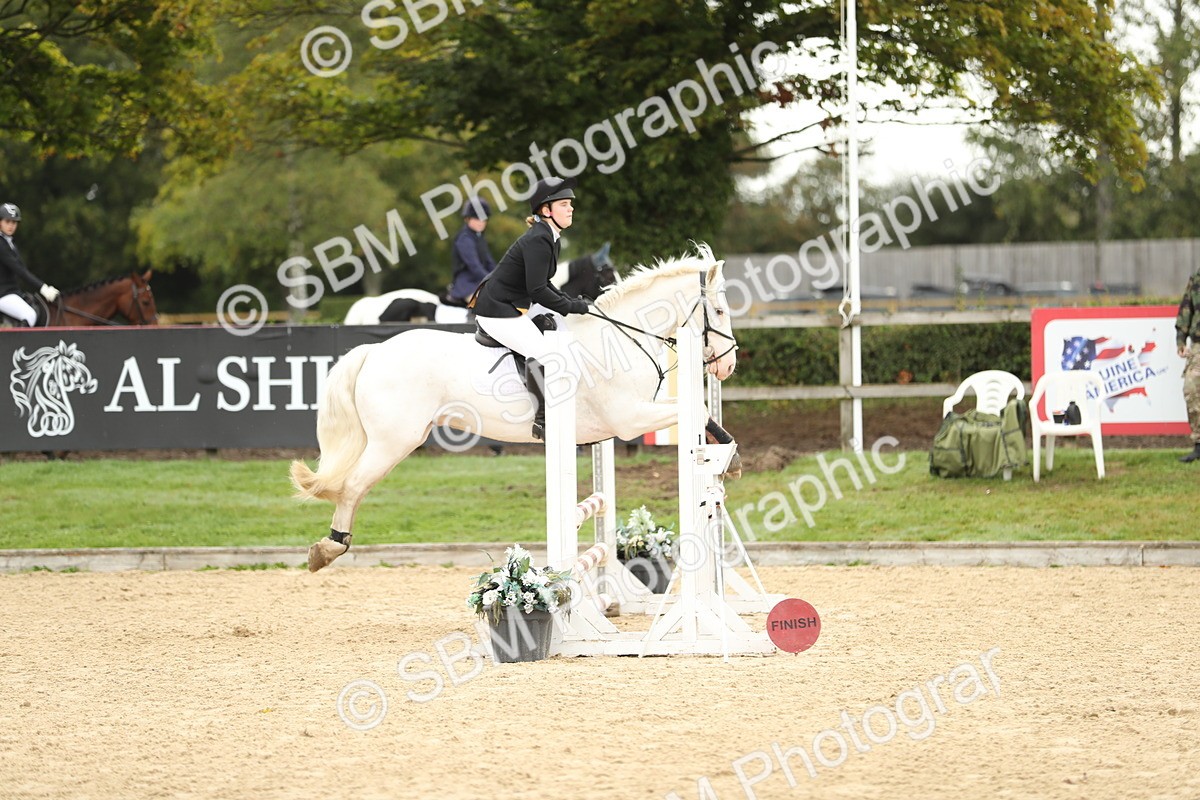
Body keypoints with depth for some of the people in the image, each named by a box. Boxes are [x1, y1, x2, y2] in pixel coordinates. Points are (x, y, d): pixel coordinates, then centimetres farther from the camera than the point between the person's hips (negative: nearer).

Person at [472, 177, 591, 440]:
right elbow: (537, 290, -26)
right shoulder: (537, 241, -22)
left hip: (516, 306, 11)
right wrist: (571, 306, -16)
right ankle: (543, 421, -15)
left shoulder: (549, 238, 10)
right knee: (541, 354, -23)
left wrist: (569, 302, 5)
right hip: (497, 313, -11)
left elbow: (543, 284, 19)